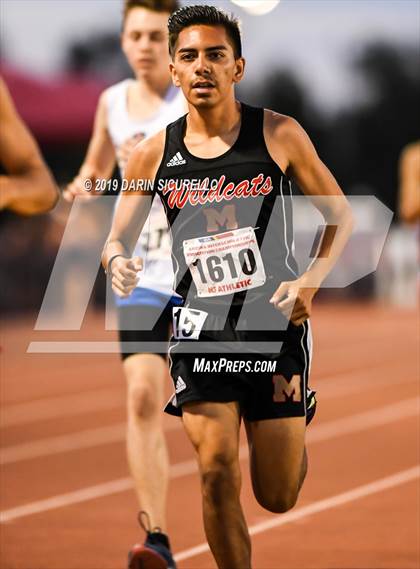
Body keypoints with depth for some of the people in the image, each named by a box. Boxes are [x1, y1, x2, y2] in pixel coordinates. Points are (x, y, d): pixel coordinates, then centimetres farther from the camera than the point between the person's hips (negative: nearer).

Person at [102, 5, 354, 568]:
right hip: (201, 330, 1)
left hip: (275, 322, -1)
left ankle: (292, 435, 42)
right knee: (217, 473, -12)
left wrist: (311, 280, -10)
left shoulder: (279, 135, -4)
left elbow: (341, 217, 6)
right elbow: (117, 240, 10)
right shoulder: (153, 153, 1)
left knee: (277, 497, 5)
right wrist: (118, 262, -14)